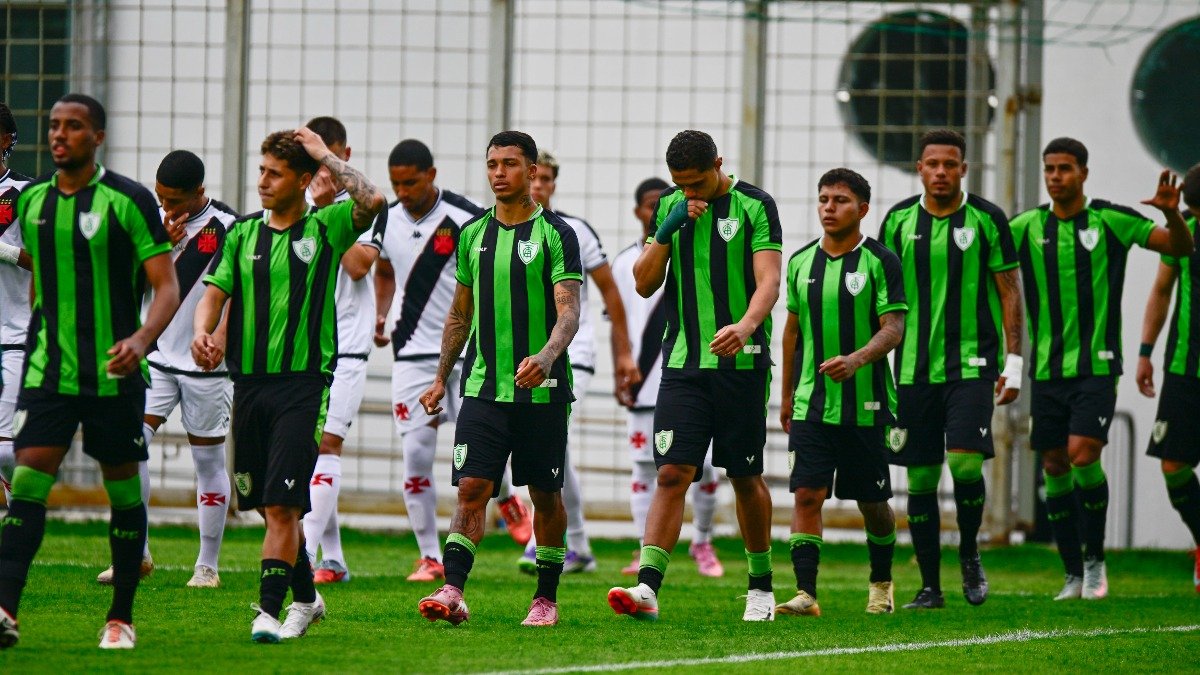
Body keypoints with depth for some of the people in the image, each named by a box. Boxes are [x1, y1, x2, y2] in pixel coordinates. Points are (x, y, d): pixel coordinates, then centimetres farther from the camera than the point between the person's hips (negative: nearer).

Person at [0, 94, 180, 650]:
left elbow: (166, 288, -10)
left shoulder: (129, 201, -7)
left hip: (115, 374, -3)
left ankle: (121, 619, 16)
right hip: (48, 371, 3)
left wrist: (140, 340, -25)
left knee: (123, 489, 6)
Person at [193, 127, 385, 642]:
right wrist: (202, 331, -12)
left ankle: (270, 609, -15)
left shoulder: (325, 229, 0)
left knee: (283, 504, -14)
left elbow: (372, 201, -17)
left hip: (303, 383, -5)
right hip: (248, 382, 5)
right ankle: (306, 598, 29)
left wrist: (326, 157, -8)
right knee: (269, 505, 12)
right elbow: (215, 292, 8)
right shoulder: (243, 234, 13)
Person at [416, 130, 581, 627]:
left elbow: (569, 311, -12)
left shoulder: (555, 233, -3)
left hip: (542, 391, -3)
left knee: (546, 494, 6)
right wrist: (441, 378, 17)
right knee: (471, 489, -9)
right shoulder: (473, 234, 11)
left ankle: (546, 597, 16)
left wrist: (546, 356, -30)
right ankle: (452, 593, -17)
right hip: (482, 389, 3)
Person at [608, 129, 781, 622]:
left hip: (741, 363, -2)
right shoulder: (669, 207, 9)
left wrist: (745, 326, -34)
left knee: (745, 478, 7)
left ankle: (761, 584, 24)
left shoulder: (754, 206, -4)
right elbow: (644, 284, 7)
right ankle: (647, 588, -18)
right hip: (683, 362, 3)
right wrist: (667, 230, -8)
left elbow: (768, 282, -14)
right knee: (672, 474, -9)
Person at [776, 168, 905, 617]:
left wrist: (856, 359, -30)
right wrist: (787, 394, 20)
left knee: (872, 501, 8)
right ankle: (805, 593, -12)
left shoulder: (880, 262, -6)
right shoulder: (801, 262, 8)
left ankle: (881, 583, 30)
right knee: (807, 495, -10)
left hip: (865, 405, -3)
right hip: (811, 404, 3)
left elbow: (893, 328, -12)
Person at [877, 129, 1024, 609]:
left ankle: (969, 555, 9)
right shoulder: (898, 221, 6)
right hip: (915, 368, 3)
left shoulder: (987, 219, 0)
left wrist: (1014, 361, -3)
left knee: (965, 462, -17)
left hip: (972, 365, -3)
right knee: (920, 478, 3)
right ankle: (929, 587, 11)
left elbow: (1010, 291, 3)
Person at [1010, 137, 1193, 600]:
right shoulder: (1027, 227, 4)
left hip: (1096, 366, -3)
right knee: (1054, 467, 4)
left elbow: (1181, 247, 0)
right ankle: (1074, 575, 14)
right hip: (1046, 369, 3)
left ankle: (1095, 559, 0)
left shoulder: (1110, 220, -3)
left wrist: (1171, 213, -20)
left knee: (1082, 454, -17)